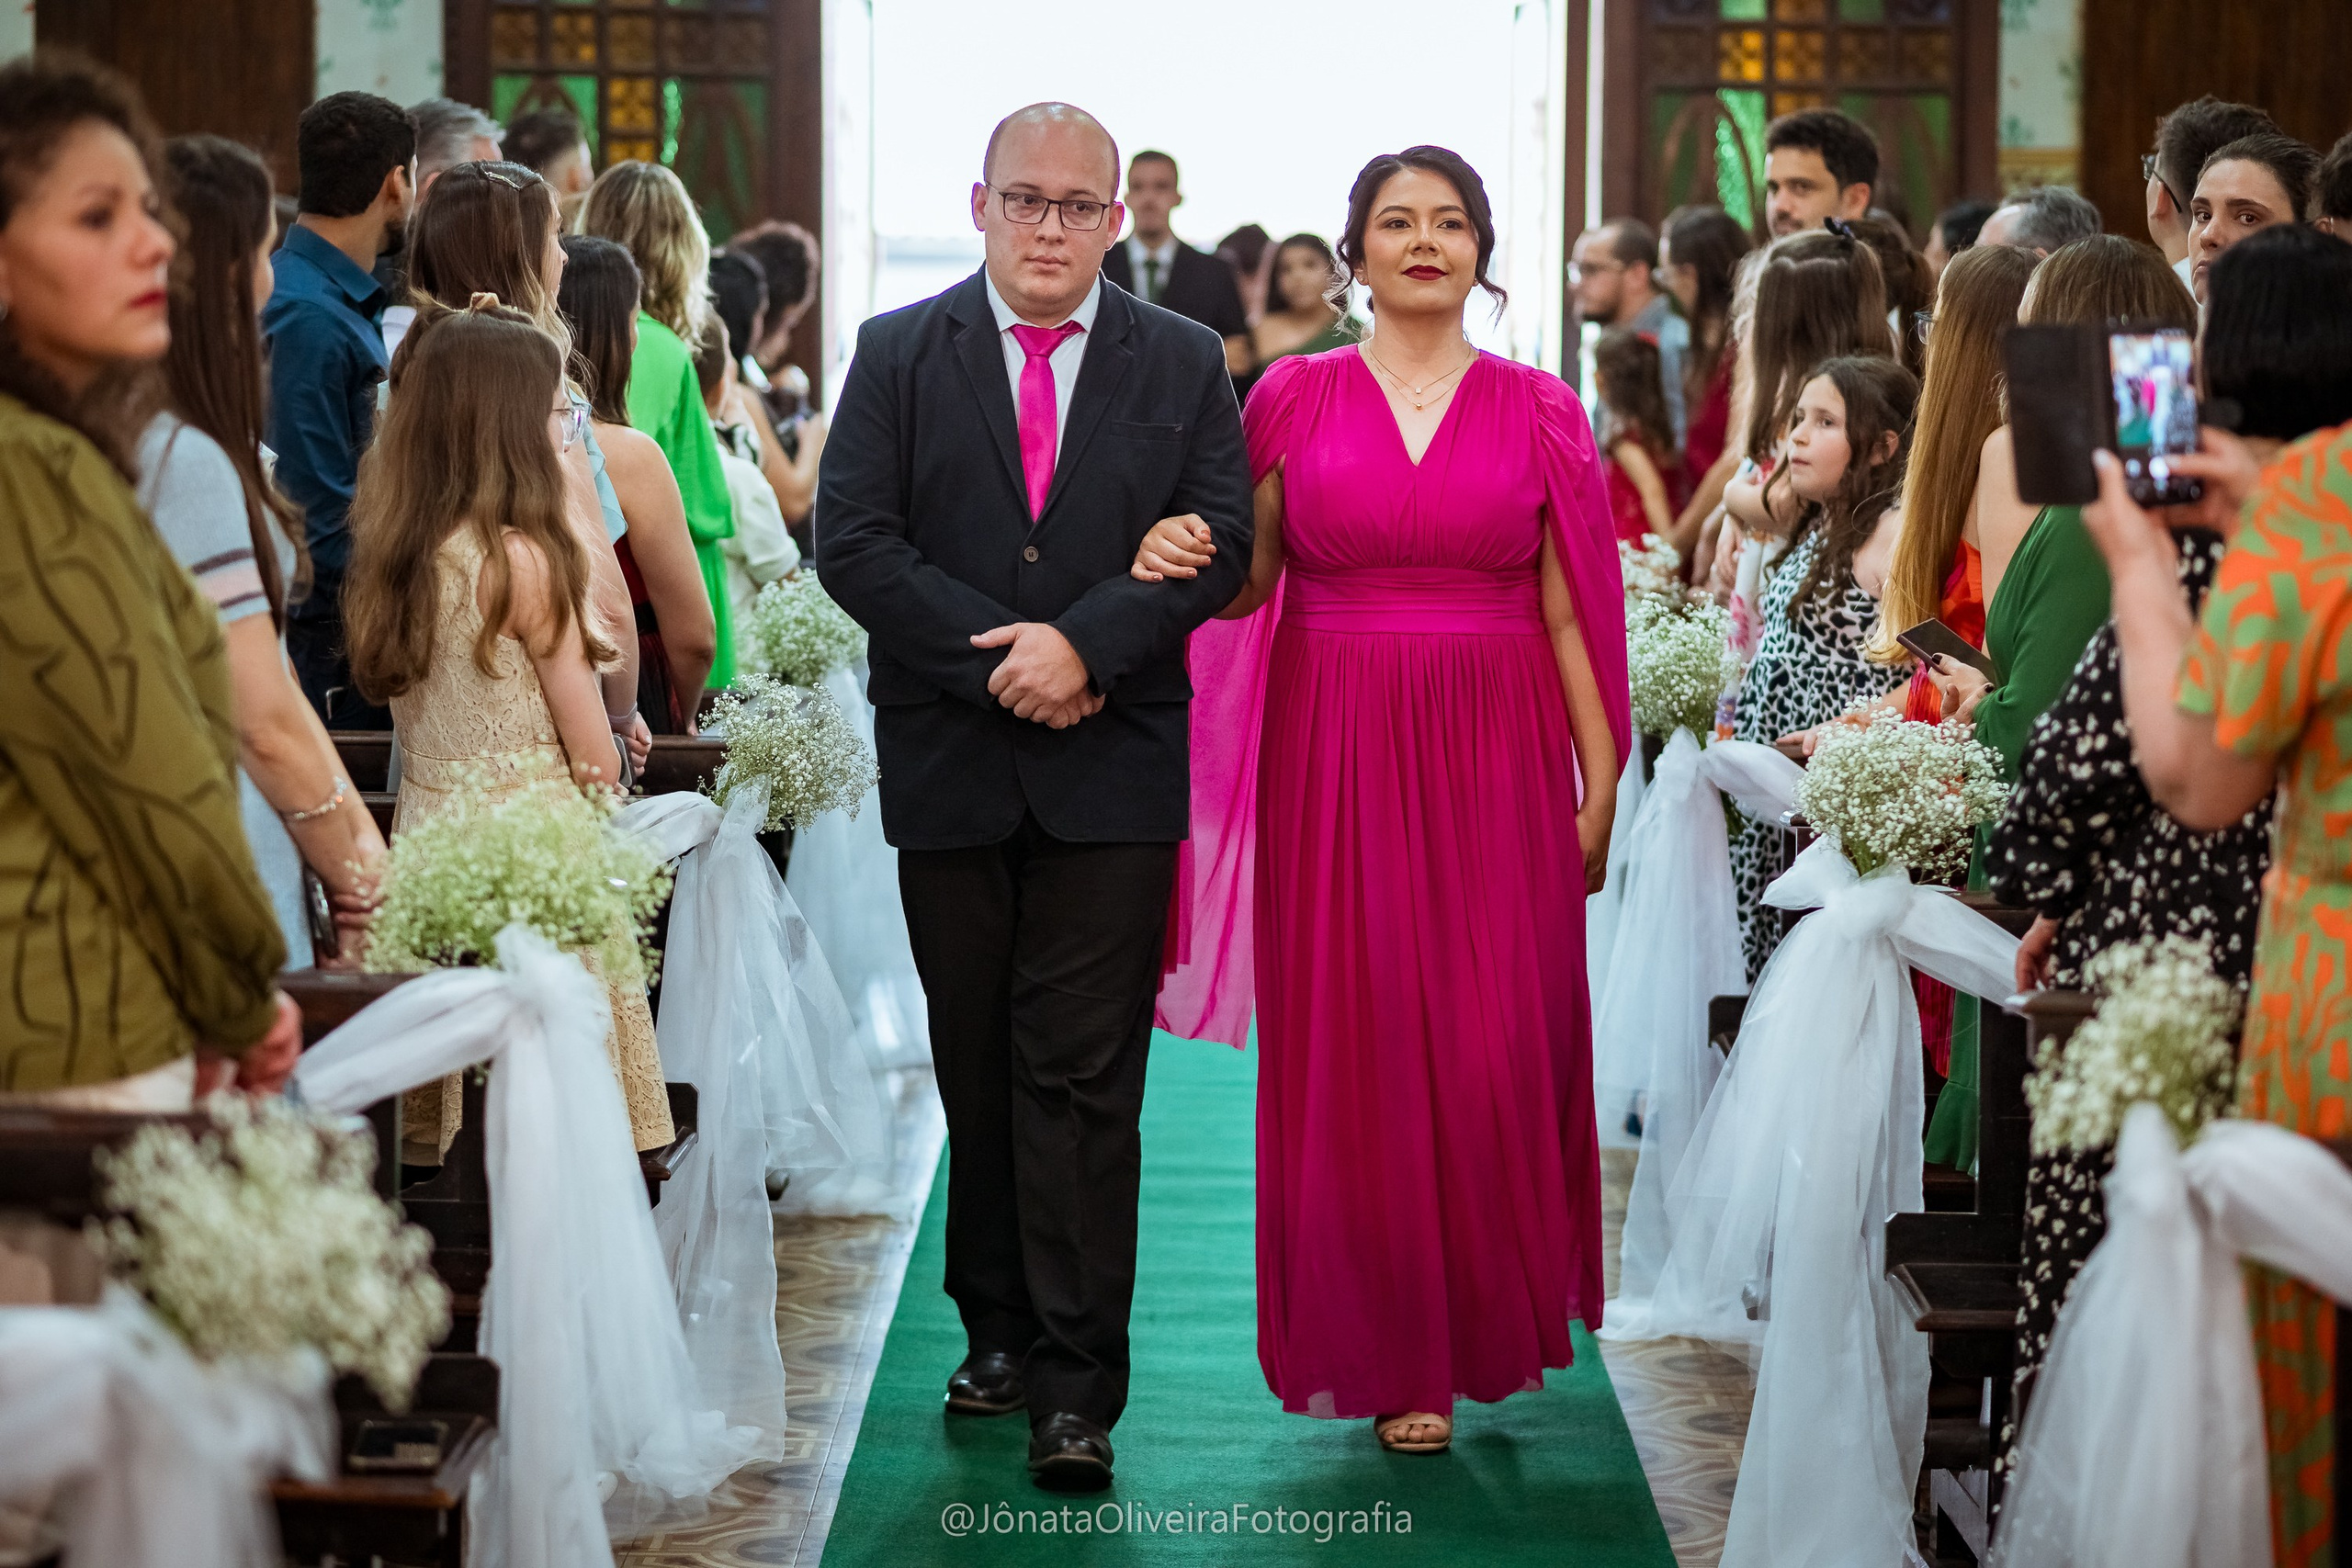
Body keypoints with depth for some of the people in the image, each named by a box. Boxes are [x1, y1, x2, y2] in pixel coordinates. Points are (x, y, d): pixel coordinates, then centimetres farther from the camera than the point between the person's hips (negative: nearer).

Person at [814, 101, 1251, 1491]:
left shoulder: (1183, 364, 6)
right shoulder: (897, 355, 6)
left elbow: (1222, 543, -2)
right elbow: (852, 540, -4)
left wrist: (1085, 644, -16)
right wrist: (995, 660, -13)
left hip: (1113, 765, -1)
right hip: (949, 767, 2)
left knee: (1083, 1075, -5)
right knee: (978, 1067, 11)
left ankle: (1078, 1386, -3)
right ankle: (1001, 1332, 24)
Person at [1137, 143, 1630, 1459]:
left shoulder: (1541, 412, 6)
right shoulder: (1296, 397, 6)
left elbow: (1569, 613, 5)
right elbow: (1244, 584, 8)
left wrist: (1600, 786, -1)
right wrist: (1177, 557, -14)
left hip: (1498, 763, 0)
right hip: (1337, 766, 0)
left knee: (1498, 1043, -2)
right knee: (1355, 1044, 0)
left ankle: (1487, 1321, 18)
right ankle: (1391, 1350, 11)